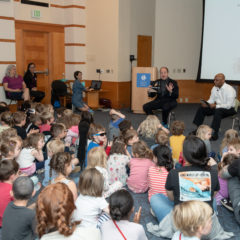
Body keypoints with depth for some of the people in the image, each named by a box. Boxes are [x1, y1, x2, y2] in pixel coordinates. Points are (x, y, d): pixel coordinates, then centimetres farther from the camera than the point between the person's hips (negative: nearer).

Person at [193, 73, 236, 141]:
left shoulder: (229, 89, -21)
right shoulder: (214, 88, 1)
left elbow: (229, 105, -25)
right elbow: (211, 100, 10)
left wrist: (216, 106, -29)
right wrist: (206, 103, -13)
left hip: (229, 109, -7)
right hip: (217, 107, 7)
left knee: (218, 111, -38)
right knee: (201, 109, -7)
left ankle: (215, 134, -34)